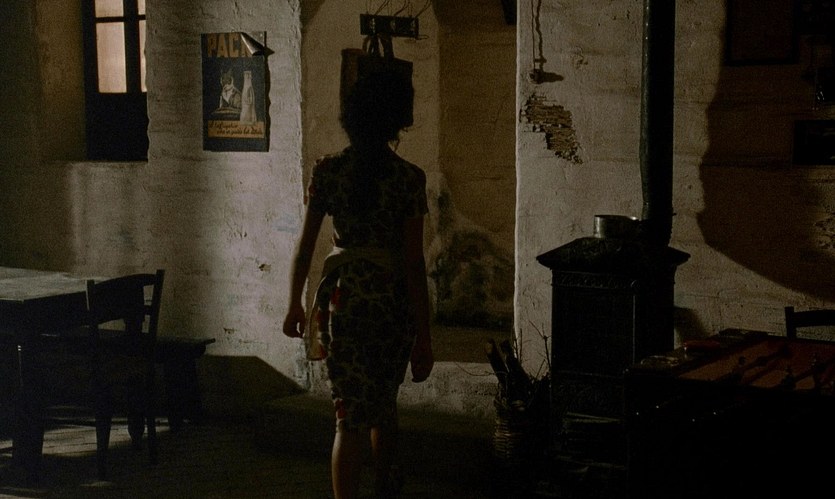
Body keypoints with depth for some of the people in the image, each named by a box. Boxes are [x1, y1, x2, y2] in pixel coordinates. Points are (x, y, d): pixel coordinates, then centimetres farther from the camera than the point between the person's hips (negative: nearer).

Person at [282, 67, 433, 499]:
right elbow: (414, 262, -11)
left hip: (344, 297, 0)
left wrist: (294, 304, 13)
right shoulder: (408, 178, -10)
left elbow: (305, 244, 0)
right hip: (393, 300, 0)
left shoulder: (327, 171, -4)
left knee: (352, 415, 3)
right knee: (385, 402, 23)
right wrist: (423, 335, -7)